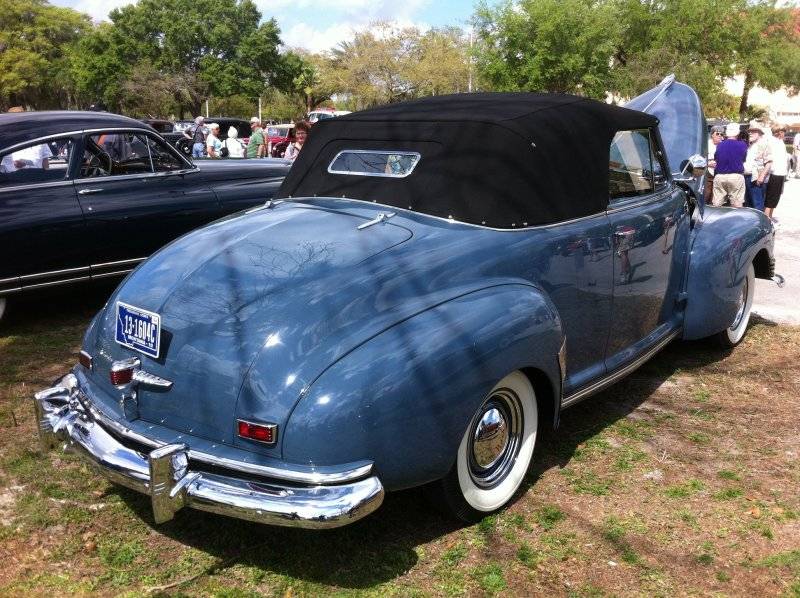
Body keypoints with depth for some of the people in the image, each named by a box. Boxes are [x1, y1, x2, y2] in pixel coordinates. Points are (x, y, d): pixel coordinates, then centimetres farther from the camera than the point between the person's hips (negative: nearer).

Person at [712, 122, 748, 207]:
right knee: (737, 205, 0)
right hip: (736, 177, -2)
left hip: (719, 176, 2)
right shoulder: (742, 145, -2)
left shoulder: (719, 145, 3)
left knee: (716, 205, 4)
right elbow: (743, 159, 10)